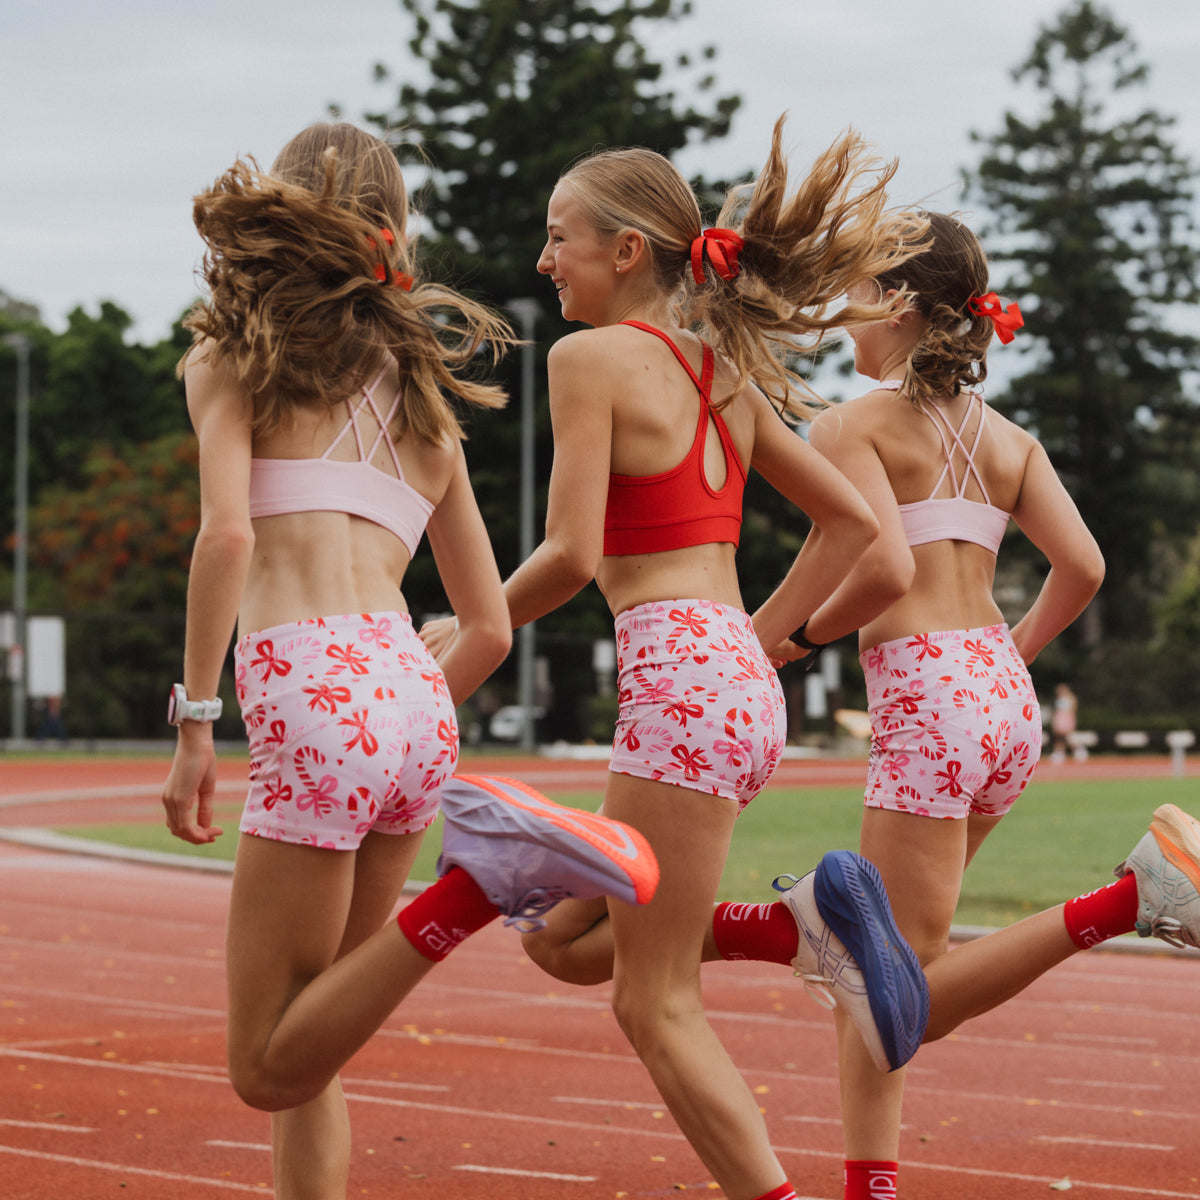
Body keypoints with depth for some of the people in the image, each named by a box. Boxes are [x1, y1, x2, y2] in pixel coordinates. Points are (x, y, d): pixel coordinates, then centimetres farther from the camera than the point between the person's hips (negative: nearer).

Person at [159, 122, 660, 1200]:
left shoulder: (232, 359, 9)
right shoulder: (425, 401, 24)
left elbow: (227, 531, -10)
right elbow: (491, 629, 23)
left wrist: (194, 721, -8)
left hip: (313, 695, -6)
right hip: (416, 701, 6)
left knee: (271, 1067, -2)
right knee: (304, 1049, 16)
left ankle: (475, 883, -19)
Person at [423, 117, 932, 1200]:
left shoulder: (593, 356, -7)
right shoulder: (720, 373, 17)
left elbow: (572, 555, -14)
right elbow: (853, 521, 19)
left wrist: (467, 630, 2)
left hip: (677, 679, -9)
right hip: (739, 680, 9)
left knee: (657, 1005, 0)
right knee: (564, 941, 18)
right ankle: (807, 922, 5)